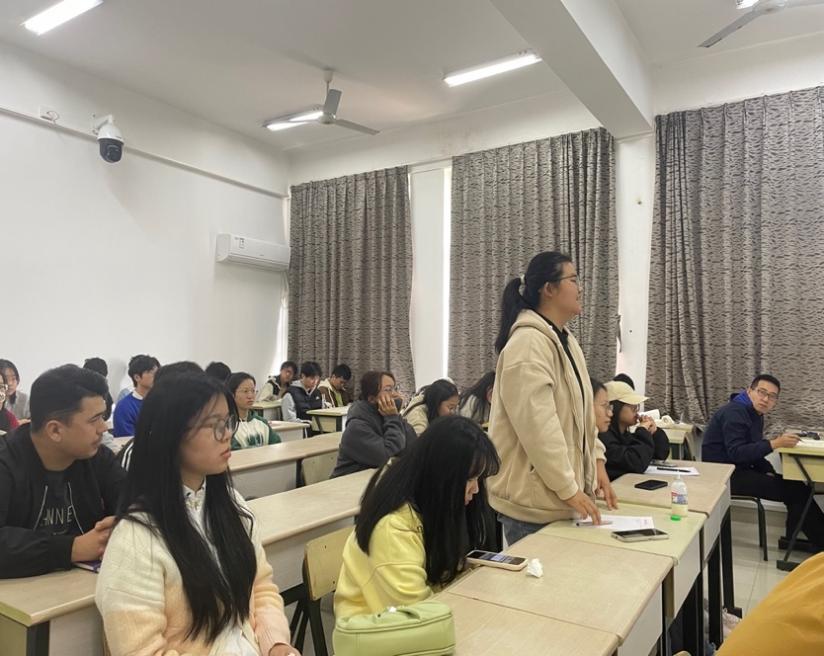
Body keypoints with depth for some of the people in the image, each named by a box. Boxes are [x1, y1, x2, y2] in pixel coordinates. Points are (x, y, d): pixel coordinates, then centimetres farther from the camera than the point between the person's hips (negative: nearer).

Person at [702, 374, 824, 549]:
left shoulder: (755, 414, 13)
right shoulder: (734, 413, -18)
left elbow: (752, 450, 14)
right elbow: (736, 453, -26)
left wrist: (769, 472, -3)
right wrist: (774, 443, -31)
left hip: (737, 470, 9)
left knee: (794, 485, -1)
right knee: (795, 491, -12)